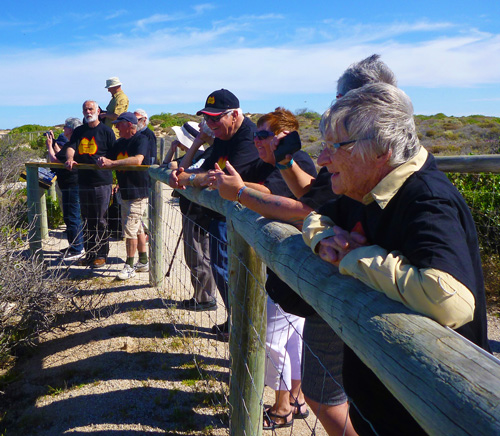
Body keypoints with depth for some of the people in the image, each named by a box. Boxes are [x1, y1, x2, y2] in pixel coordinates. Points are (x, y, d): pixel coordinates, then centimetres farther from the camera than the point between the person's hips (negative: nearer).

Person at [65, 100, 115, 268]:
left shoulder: (106, 131, 2)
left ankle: (101, 255, 7)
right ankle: (89, 254, 20)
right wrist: (70, 158, -18)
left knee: (100, 220, -2)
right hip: (83, 181, 5)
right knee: (87, 220, 10)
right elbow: (71, 147, 3)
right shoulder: (78, 132, 16)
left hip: (102, 181, -5)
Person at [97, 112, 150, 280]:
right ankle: (143, 262, 24)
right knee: (137, 229, 14)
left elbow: (137, 160, -28)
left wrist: (112, 163, -30)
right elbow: (109, 160, 18)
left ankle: (129, 266, 1)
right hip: (125, 192, 9)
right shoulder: (120, 143, 16)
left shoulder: (141, 140, -11)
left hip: (138, 192, -9)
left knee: (130, 229, -9)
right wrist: (102, 161, -4)